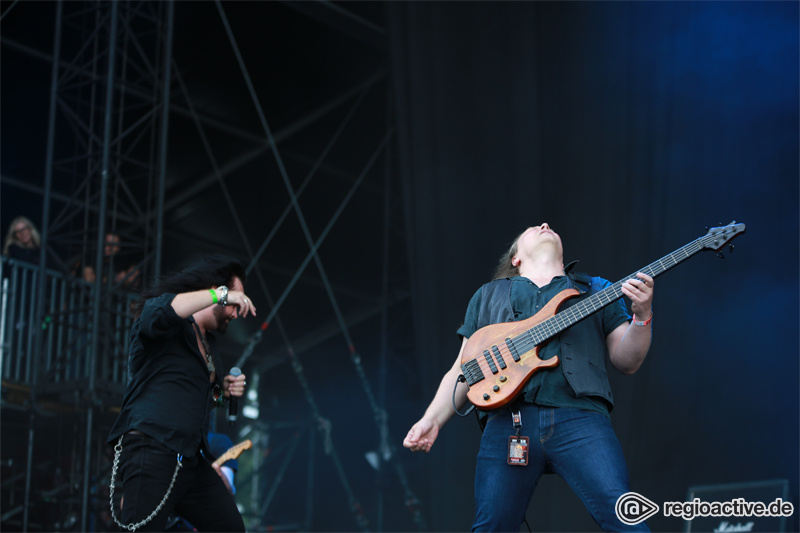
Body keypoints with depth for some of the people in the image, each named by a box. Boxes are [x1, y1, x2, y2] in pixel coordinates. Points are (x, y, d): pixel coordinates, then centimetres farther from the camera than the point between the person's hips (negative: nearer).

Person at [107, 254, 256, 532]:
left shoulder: (207, 346, 24)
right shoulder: (172, 326, -2)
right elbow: (155, 312, -29)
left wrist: (222, 390, 14)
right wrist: (220, 294, -22)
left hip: (191, 461, 9)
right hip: (152, 452, -9)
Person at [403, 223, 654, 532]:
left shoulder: (596, 290, 25)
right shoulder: (489, 295, 27)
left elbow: (626, 362, 18)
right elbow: (463, 369, 23)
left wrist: (642, 316, 0)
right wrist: (431, 421, 9)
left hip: (580, 416, -1)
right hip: (509, 420, 1)